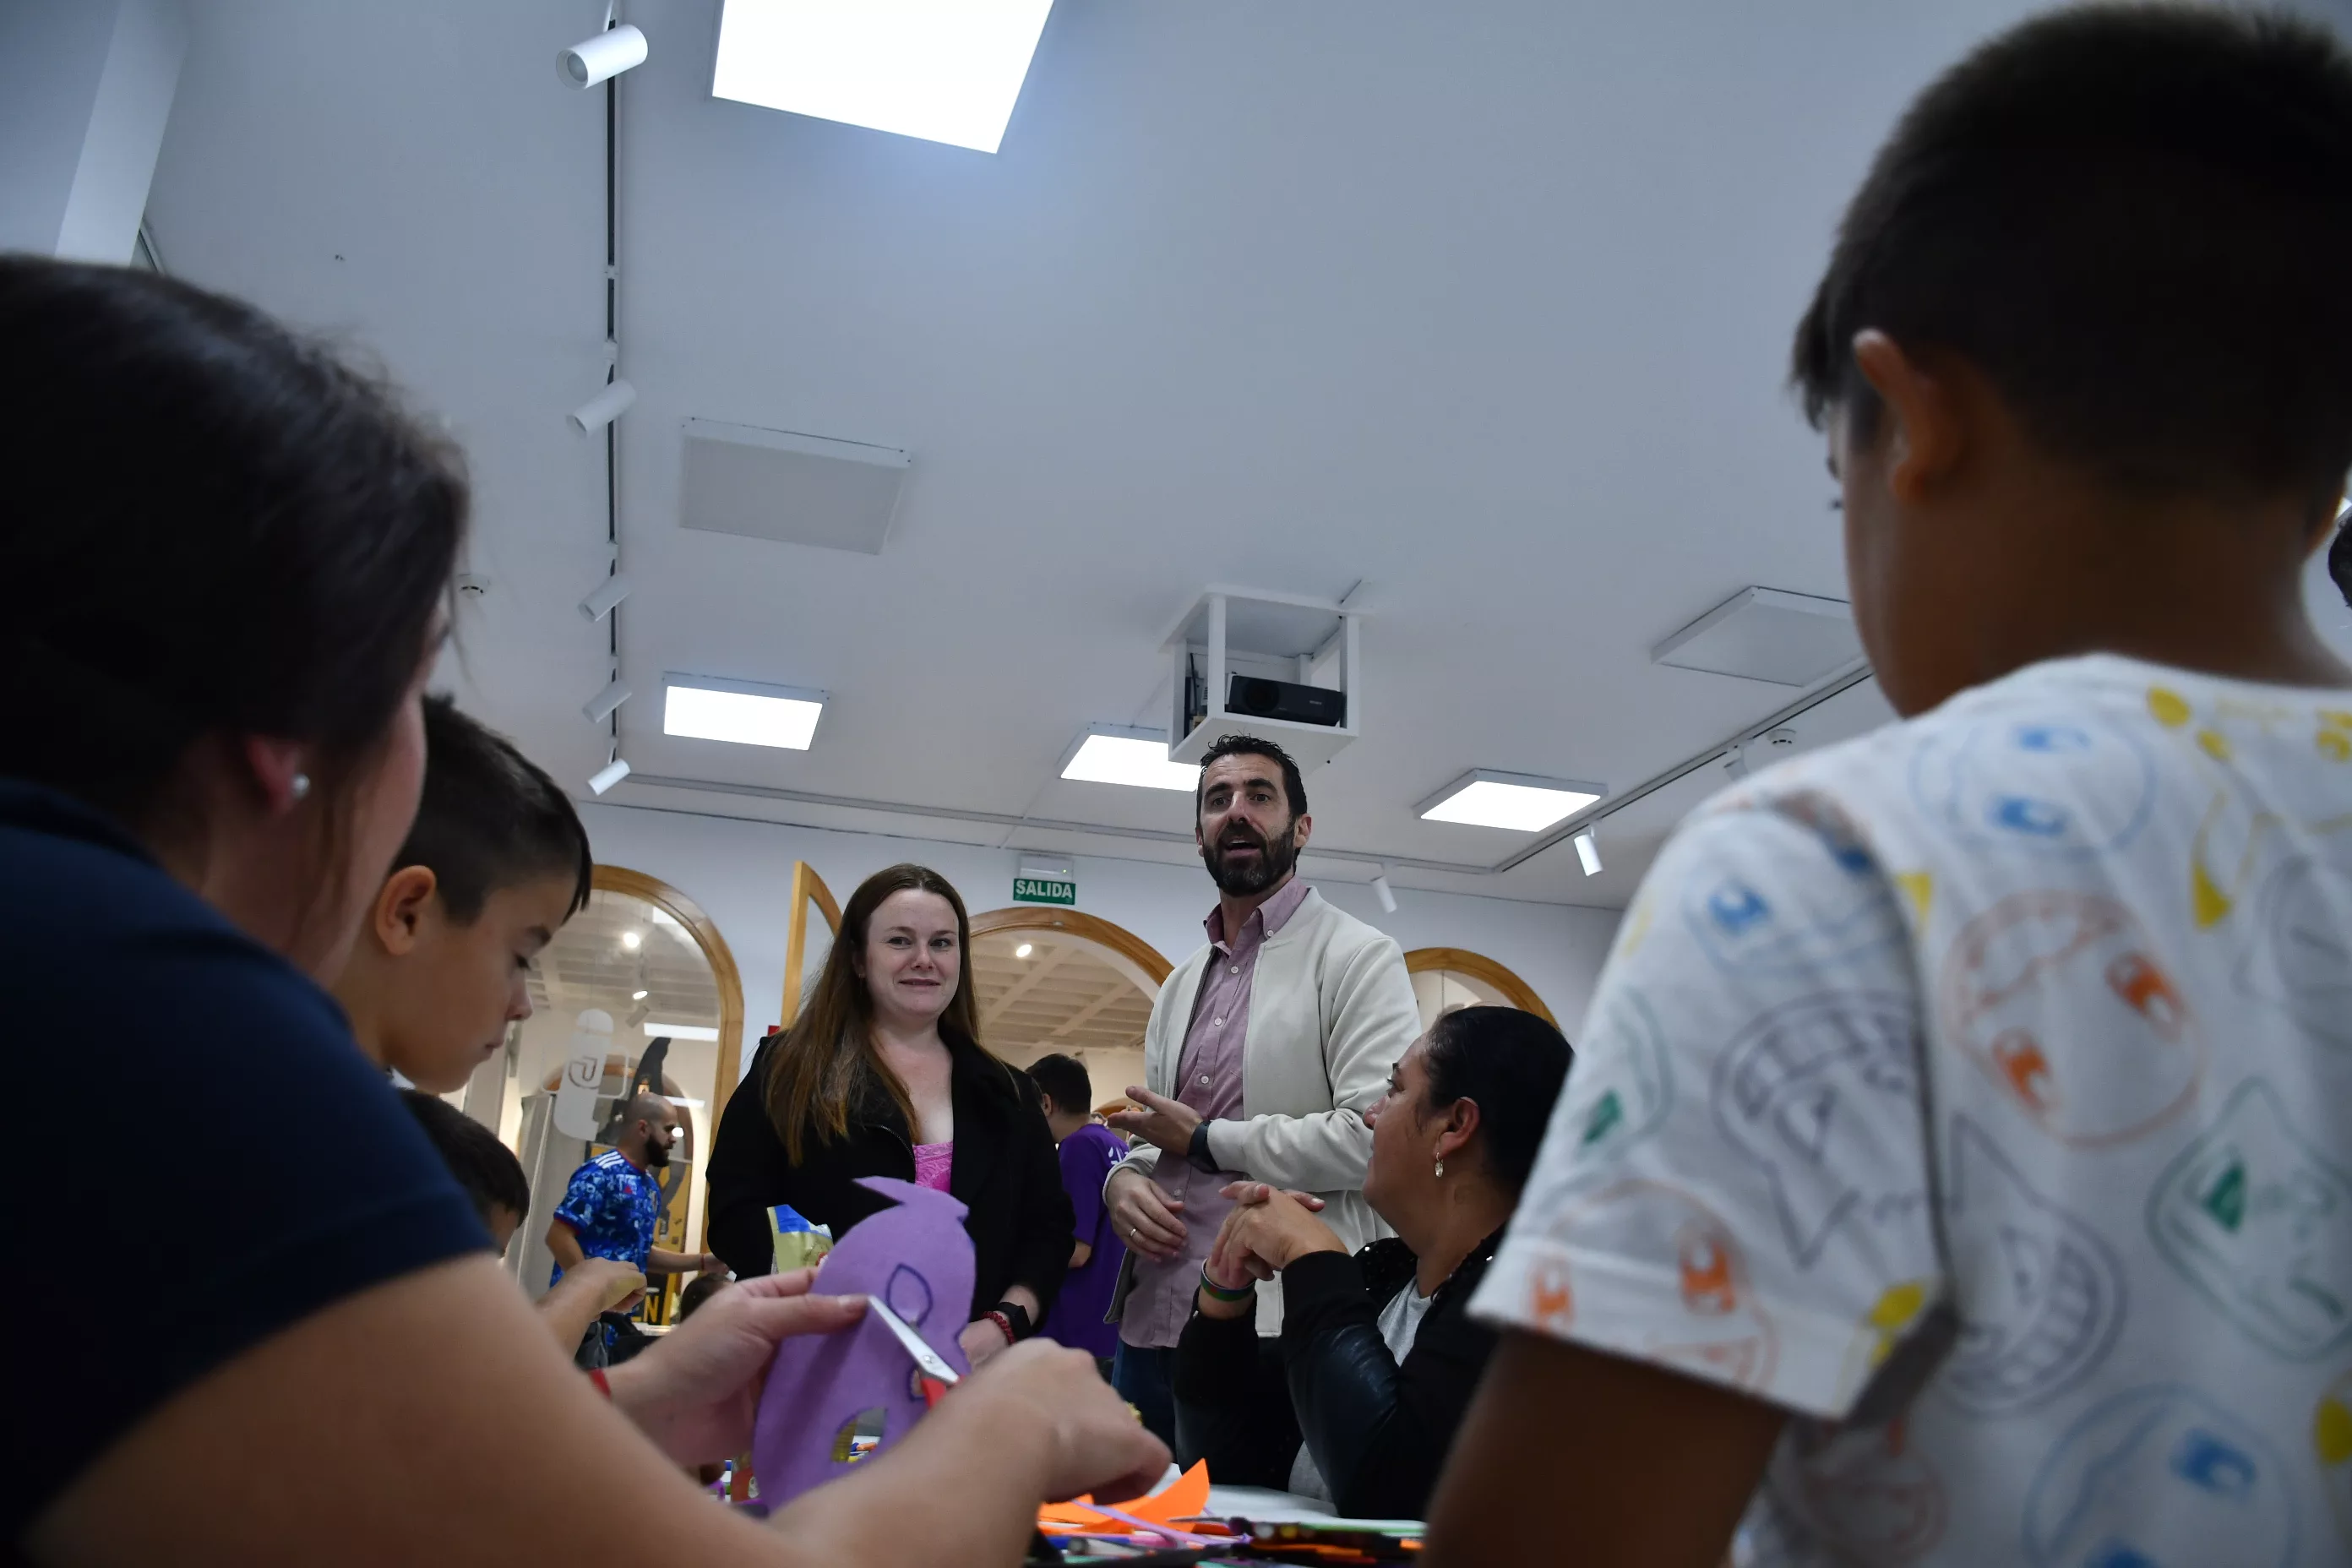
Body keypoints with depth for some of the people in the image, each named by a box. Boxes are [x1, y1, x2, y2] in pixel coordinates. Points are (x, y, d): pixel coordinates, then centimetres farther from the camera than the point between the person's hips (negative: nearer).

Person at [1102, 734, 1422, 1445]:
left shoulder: (1357, 958, -5)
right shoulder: (1179, 986, 18)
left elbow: (1374, 1136, -18)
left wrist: (1204, 1138, -9)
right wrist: (1124, 1179, -1)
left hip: (1277, 1330, -6)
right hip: (1151, 1324, 7)